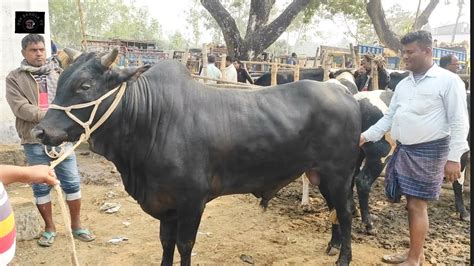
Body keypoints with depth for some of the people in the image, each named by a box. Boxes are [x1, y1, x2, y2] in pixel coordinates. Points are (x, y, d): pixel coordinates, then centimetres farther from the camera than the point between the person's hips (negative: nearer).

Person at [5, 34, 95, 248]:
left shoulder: (59, 73, 10)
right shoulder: (14, 78, 3)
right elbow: (20, 108, -9)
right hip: (34, 141, -1)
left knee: (72, 182, 5)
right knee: (41, 186, 9)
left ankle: (76, 225, 21)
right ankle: (49, 228, 26)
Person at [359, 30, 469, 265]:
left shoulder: (448, 81, -8)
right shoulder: (404, 84, 11)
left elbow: (459, 123, -10)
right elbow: (389, 117, 15)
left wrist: (454, 158, -14)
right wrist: (366, 135, 5)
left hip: (429, 151, -6)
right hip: (403, 150, 6)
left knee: (417, 204, -1)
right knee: (411, 203, 15)